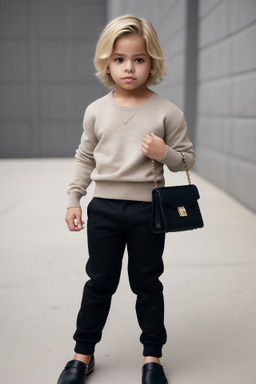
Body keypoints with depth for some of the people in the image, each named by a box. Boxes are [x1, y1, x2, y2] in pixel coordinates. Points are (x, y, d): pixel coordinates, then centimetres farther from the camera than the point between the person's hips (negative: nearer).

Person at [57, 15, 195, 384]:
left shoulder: (167, 112, -5)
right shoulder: (96, 111, 1)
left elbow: (187, 158, 1)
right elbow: (85, 158, 10)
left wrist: (165, 154, -19)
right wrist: (73, 199, 5)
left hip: (147, 210, -1)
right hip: (103, 208, 2)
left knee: (147, 284, 11)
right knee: (99, 282, 13)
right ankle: (83, 353, 29)